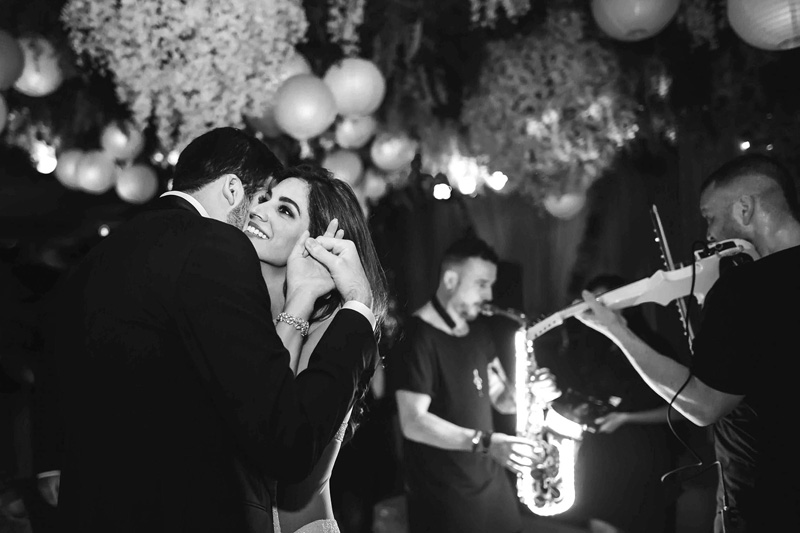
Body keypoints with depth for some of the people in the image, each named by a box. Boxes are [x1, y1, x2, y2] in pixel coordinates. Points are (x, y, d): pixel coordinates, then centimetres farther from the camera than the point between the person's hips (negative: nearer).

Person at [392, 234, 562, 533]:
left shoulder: (477, 329, 8)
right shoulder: (419, 336, -19)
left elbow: (500, 398, 12)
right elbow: (413, 423, -24)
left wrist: (531, 393, -10)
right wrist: (484, 442, -31)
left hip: (489, 478, 8)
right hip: (442, 491, -7)